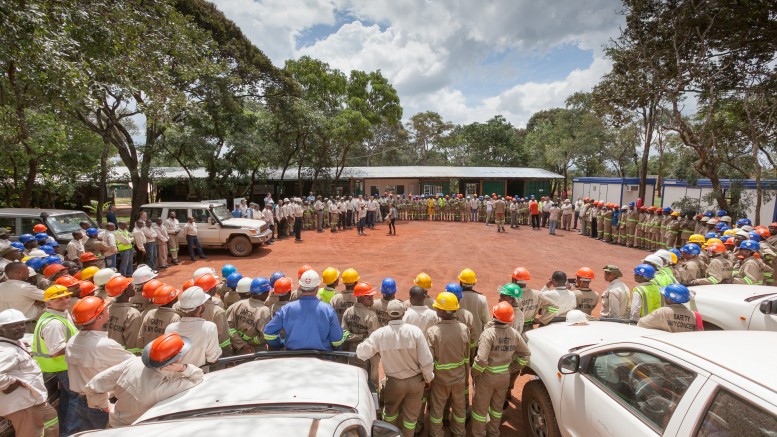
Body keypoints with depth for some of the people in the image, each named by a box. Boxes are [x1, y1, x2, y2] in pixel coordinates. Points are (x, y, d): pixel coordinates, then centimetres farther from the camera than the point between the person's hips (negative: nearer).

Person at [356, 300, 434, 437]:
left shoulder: (380, 334, -19)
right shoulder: (414, 330, -21)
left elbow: (361, 353, -10)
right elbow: (426, 360, -16)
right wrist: (428, 378, 1)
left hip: (394, 382, 1)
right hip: (416, 381, -1)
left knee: (390, 411, 28)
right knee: (411, 415, 21)